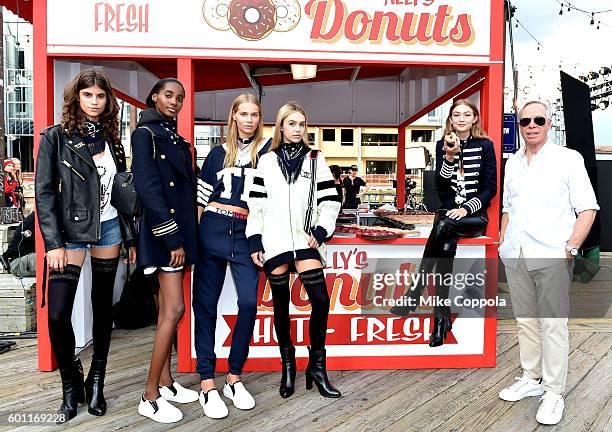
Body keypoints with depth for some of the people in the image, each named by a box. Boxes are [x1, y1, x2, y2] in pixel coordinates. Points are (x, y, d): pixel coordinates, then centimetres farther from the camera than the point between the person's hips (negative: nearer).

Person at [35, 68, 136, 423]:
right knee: (58, 313, -9)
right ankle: (70, 384, 15)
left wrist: (130, 237, 9)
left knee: (103, 305, 10)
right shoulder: (56, 137, -3)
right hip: (70, 231, -3)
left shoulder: (111, 140, 9)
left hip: (109, 228, 4)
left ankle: (96, 381, 25)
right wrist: (54, 243, -13)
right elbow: (44, 193, -6)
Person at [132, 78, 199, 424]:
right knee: (175, 308, -11)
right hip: (163, 232, -8)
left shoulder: (177, 140, 18)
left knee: (167, 309, 11)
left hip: (181, 229, 8)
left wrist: (185, 235, 10)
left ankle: (165, 382, 21)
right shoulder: (145, 134, -6)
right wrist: (172, 238, -18)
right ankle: (150, 397, 0)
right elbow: (148, 188, -15)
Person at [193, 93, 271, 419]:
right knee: (205, 304, 1)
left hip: (246, 233, -1)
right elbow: (201, 197, 12)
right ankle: (207, 384, 10)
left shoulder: (268, 151, 8)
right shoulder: (218, 153, 13)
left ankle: (234, 378, 7)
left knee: (248, 302, -12)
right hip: (213, 229, 2)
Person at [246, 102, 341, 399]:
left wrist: (321, 232, -5)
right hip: (274, 241, 0)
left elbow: (330, 200, 7)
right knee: (281, 304, 7)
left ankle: (317, 367, 8)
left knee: (320, 300, -9)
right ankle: (288, 365, 23)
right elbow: (256, 204, 6)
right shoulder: (267, 161, 9)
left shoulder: (315, 159, 10)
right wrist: (255, 242, -1)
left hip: (305, 240, 0)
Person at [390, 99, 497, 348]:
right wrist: (449, 156, -16)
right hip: (447, 214, 2)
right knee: (446, 247, -31)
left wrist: (466, 209, -13)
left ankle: (414, 294, -29)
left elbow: (490, 187, 1)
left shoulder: (485, 146, 4)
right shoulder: (443, 145, 9)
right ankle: (442, 319, -28)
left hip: (475, 216, -1)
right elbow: (440, 186, -1)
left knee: (444, 225, -34)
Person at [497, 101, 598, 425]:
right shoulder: (512, 162, 15)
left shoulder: (568, 158, 0)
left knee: (553, 325, -2)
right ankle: (532, 378, 28)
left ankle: (554, 393, 9)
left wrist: (571, 247, -13)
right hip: (515, 256, 5)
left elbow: (587, 209, -4)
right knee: (525, 321, 13)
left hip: (552, 257, -5)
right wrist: (502, 243, 13)